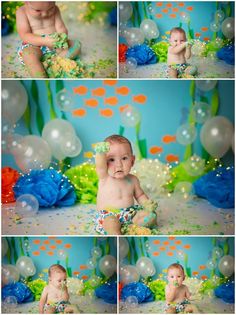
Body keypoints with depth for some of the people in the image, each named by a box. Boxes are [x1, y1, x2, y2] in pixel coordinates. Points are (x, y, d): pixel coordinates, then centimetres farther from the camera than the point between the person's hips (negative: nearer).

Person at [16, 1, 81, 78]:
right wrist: (44, 41, -35)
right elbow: (24, 36, -20)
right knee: (28, 54, -36)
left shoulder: (55, 10, 0)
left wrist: (62, 37, -29)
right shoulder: (22, 12, -12)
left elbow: (61, 28, -3)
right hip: (34, 46, -4)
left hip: (55, 45, 5)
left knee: (76, 45, -11)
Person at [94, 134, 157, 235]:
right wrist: (100, 153, -53)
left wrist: (147, 204, -2)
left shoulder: (132, 180, 4)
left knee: (151, 214, -12)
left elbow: (140, 195, 19)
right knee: (110, 221, -36)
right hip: (108, 215, -5)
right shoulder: (104, 178, -9)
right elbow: (100, 166, -31)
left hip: (130, 213, 5)